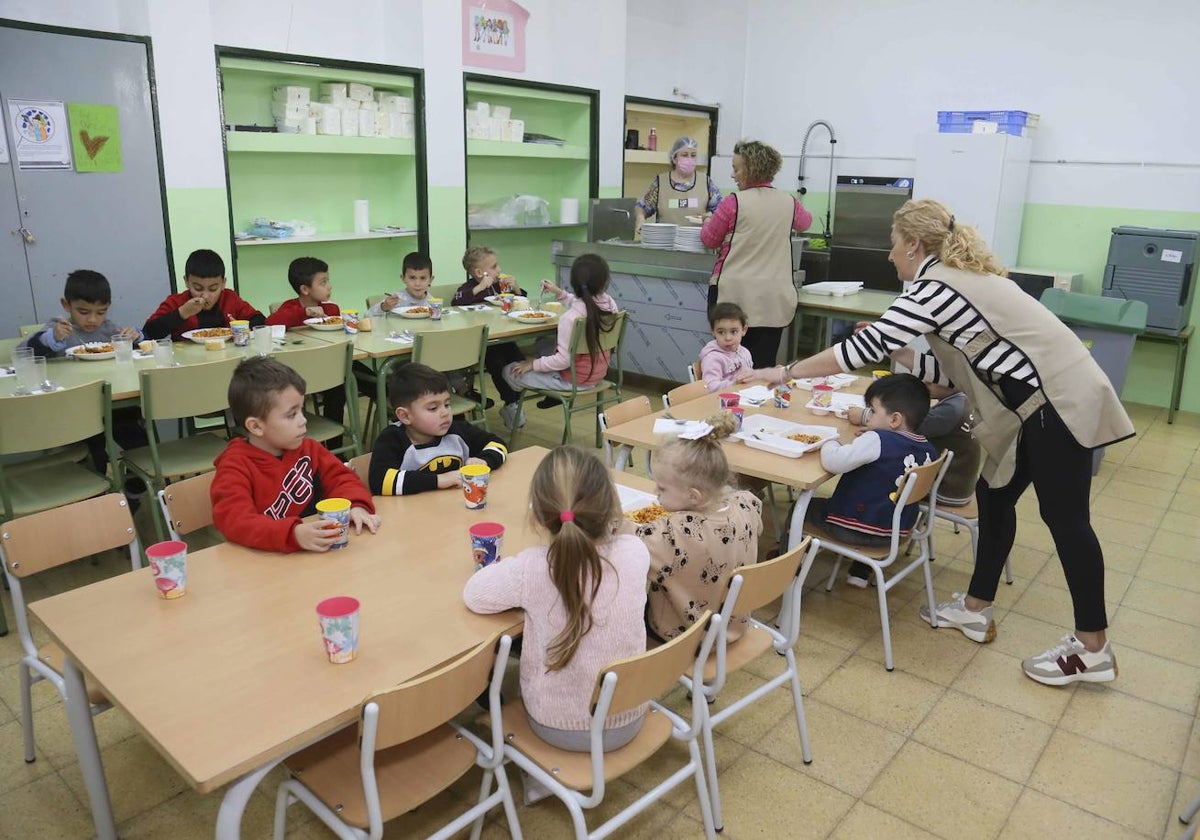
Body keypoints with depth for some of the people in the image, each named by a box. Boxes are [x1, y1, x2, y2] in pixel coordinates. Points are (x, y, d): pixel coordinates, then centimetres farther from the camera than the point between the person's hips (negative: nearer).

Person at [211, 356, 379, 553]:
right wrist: (294, 534, -35)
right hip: (266, 558, -2)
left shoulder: (307, 448, 8)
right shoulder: (235, 466, -8)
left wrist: (357, 506, -11)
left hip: (319, 552, 3)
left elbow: (340, 477, 11)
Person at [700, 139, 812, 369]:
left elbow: (710, 239, 7)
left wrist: (708, 222, 28)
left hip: (735, 295, -3)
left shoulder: (734, 202, -7)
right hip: (773, 299, 3)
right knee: (763, 365, 4)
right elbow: (804, 223, 29)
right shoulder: (789, 203, 5)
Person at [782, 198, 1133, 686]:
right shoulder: (958, 276, 15)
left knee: (1064, 518, -1)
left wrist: (788, 372, -9)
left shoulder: (935, 284, -15)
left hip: (1060, 401, -10)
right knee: (994, 497, 14)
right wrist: (897, 361, 15)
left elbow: (868, 345, -16)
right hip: (1046, 399, 10)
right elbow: (951, 367, 14)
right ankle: (976, 609, 26)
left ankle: (1092, 650, 12)